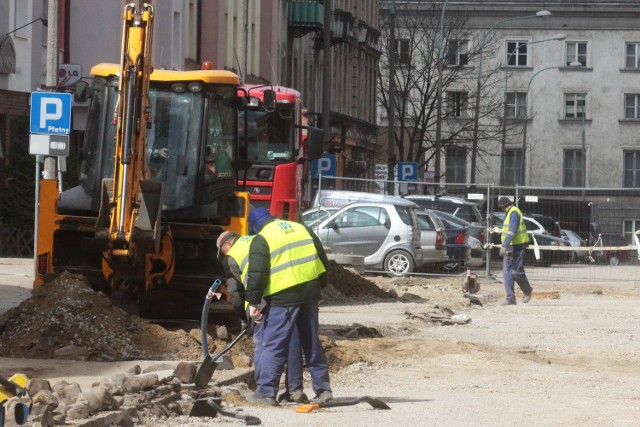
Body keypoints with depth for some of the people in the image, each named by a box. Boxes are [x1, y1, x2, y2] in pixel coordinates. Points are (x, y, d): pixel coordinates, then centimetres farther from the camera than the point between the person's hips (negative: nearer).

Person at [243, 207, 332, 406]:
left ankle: (266, 393, -3)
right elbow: (322, 261, 19)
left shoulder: (262, 240, -4)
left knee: (272, 346, -1)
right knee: (312, 344, 16)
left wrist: (253, 302, -7)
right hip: (310, 294, 6)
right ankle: (323, 389, 18)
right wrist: (318, 287, 26)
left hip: (283, 299, -6)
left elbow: (257, 274, -12)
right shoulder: (302, 229, 16)